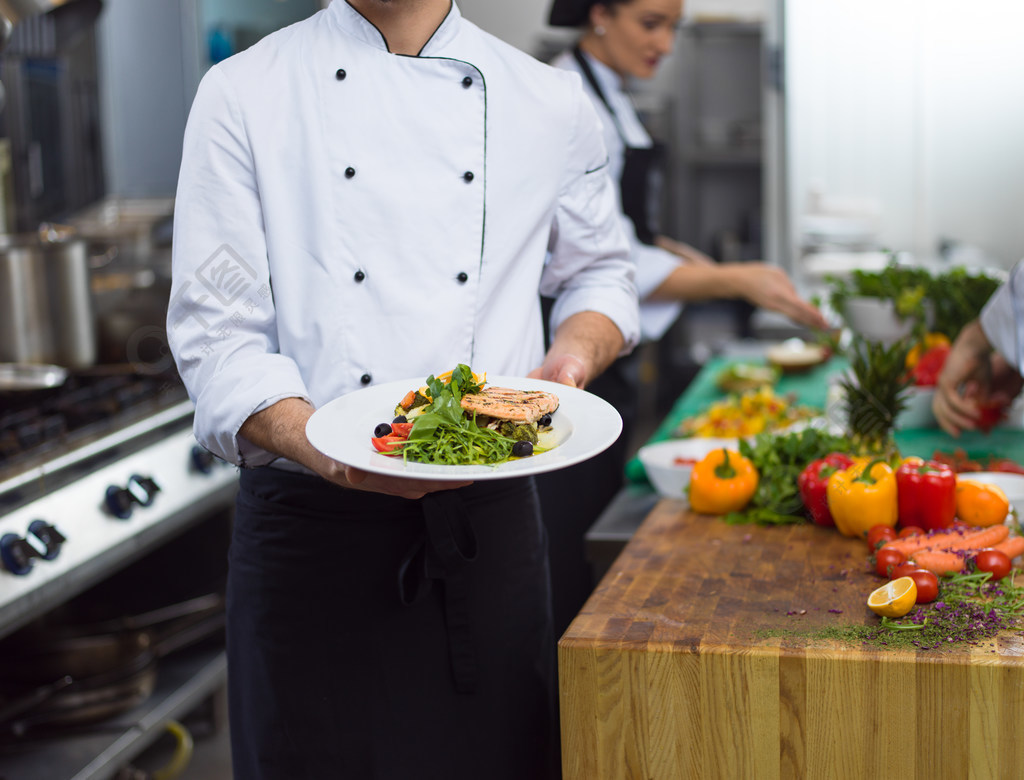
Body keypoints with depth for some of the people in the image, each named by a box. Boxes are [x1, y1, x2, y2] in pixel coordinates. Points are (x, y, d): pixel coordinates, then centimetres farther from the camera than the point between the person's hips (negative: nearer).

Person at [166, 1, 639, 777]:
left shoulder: (551, 102, 7)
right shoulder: (242, 94, -1)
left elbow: (600, 272, 20)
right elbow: (217, 335, -6)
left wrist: (575, 354, -2)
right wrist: (322, 446, -24)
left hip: (489, 518, 2)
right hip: (312, 522, -2)